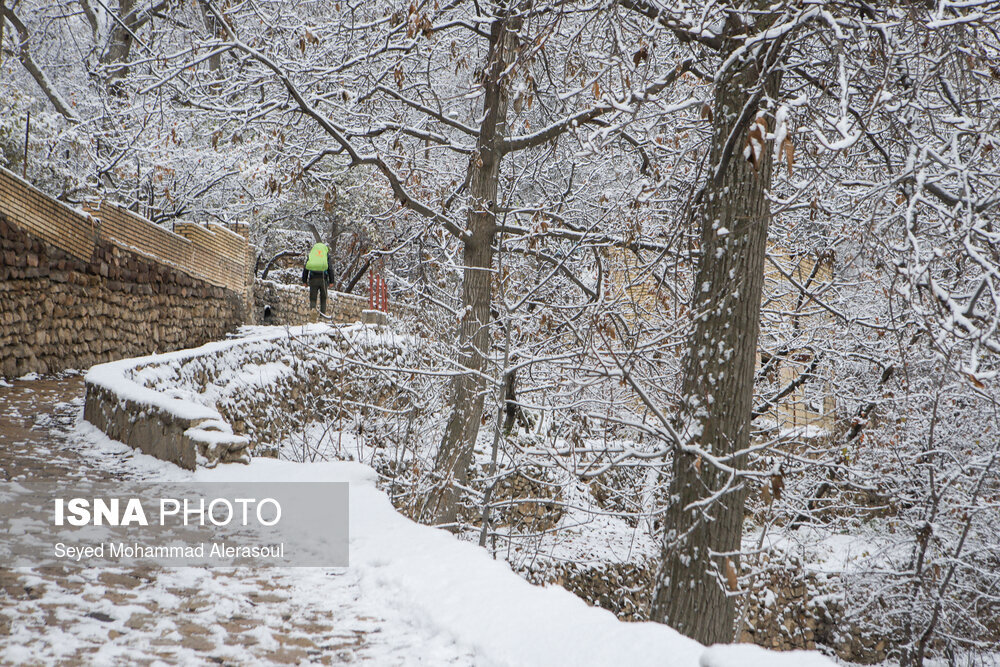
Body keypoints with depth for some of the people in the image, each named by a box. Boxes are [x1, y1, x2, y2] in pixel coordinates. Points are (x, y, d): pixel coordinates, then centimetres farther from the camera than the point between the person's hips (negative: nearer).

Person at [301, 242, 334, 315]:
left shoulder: (311, 254, 16)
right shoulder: (327, 254, 11)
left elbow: (305, 268, 10)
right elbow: (330, 269, 3)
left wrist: (304, 281, 11)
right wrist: (331, 281, 3)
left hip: (313, 279, 1)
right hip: (323, 279, -1)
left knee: (312, 298, 3)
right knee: (323, 298, 11)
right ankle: (323, 313, 1)